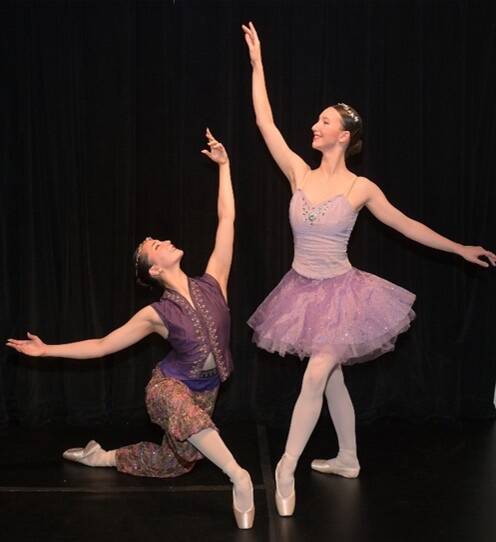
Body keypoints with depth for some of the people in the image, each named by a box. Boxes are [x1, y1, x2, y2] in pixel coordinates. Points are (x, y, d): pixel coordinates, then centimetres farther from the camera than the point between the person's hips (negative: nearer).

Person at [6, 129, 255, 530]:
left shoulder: (212, 283, -10)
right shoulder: (156, 314, -15)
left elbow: (226, 218, -10)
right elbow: (102, 345, -5)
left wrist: (224, 165, -9)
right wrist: (47, 350, -8)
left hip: (203, 393, 5)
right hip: (168, 387, -4)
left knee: (174, 463, 16)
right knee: (180, 406, -43)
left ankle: (105, 457, 37)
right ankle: (239, 478, -41)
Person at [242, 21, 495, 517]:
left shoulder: (361, 189, -8)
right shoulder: (300, 173, -2)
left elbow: (406, 225, 3)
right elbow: (265, 122, -4)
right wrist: (257, 64, -4)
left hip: (340, 292, -4)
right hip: (304, 290, 4)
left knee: (316, 376, -15)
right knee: (331, 378, 15)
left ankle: (286, 469, -8)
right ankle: (348, 459, 30)